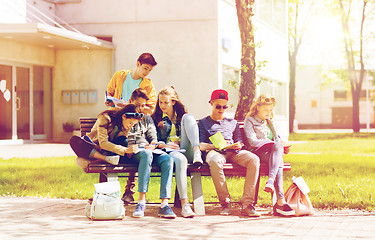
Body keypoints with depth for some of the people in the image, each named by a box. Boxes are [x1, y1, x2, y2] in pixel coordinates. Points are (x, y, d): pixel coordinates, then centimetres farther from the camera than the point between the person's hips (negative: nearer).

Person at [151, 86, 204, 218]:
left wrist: (196, 149, -1)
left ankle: (197, 153, -40)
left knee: (188, 117, -16)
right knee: (180, 160, -41)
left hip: (185, 149, 2)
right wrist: (164, 145, -12)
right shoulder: (155, 119, 19)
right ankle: (184, 204, -49)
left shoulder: (182, 116, 27)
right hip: (168, 152, -2)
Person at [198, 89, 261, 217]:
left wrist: (238, 145, -3)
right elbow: (201, 146, 8)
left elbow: (240, 141, 23)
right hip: (215, 152, -3)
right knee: (215, 161, -43)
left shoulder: (232, 123, 32)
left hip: (234, 152, 3)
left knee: (254, 159, -31)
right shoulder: (203, 123, 22)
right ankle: (225, 202, -32)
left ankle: (247, 204, -35)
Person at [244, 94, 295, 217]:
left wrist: (282, 146, 0)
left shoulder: (270, 122, 32)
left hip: (274, 152, 5)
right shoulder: (250, 121, 9)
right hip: (259, 153, -5)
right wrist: (276, 143, -11)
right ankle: (281, 201, -52)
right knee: (278, 161, -38)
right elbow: (253, 142, -6)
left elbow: (278, 139, 27)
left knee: (278, 146, -35)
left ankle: (271, 180, -52)